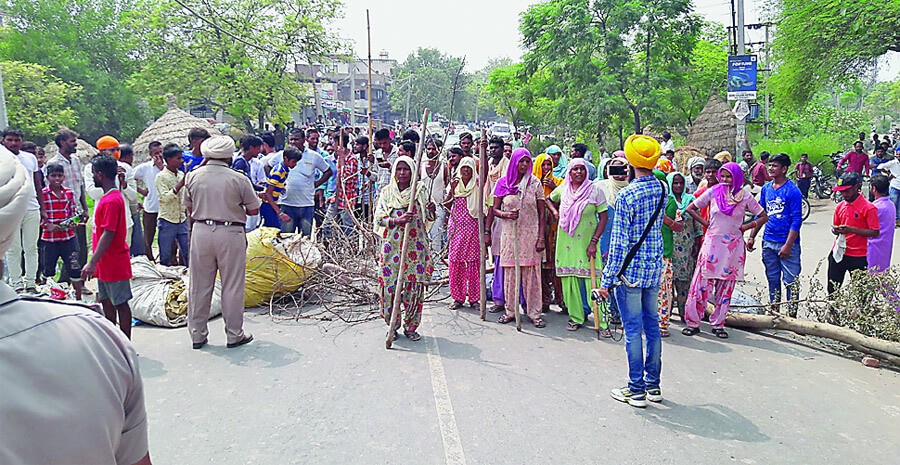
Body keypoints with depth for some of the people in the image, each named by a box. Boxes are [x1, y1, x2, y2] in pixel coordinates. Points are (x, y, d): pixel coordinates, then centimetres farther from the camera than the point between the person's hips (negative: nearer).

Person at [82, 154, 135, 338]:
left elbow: (108, 234, -24)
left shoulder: (112, 200, -20)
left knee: (121, 303, -1)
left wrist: (92, 262, -25)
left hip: (114, 263, -10)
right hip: (105, 264, 10)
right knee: (106, 301, 16)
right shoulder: (107, 197, 12)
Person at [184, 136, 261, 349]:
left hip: (201, 232, 3)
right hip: (230, 233, -3)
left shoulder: (193, 176, 2)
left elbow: (189, 209, 11)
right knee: (232, 286, 6)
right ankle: (234, 335, 13)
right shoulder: (238, 179, -8)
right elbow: (254, 210, 0)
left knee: (199, 286, 12)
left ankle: (197, 335, 20)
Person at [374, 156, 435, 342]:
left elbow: (430, 216, 5)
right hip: (391, 245, 0)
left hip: (414, 246, 0)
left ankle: (411, 326, 15)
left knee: (414, 287, 1)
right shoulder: (386, 192, 7)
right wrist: (398, 220, -15)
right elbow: (379, 218, 0)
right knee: (389, 286, 0)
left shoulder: (421, 191, 6)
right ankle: (392, 326, 17)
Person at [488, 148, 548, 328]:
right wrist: (505, 214, -14)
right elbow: (495, 209, 8)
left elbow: (541, 214, 2)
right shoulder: (503, 183, 4)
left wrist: (541, 238, -5)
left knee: (531, 273, 0)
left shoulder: (535, 183, 2)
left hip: (530, 234, -1)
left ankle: (534, 313, 7)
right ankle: (510, 311, 15)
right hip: (509, 234, 1)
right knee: (510, 272, 4)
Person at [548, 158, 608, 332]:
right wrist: (555, 212, 7)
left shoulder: (595, 190, -4)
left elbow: (603, 218, -4)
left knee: (592, 280, -5)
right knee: (570, 280, 6)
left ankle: (601, 321, 2)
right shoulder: (562, 189, 5)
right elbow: (550, 200, 27)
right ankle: (576, 316, 19)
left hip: (587, 242, -3)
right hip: (567, 242, 3)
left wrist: (594, 242, -11)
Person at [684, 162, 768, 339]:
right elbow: (690, 208, 7)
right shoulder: (713, 192, 0)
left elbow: (763, 217, 9)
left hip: (733, 246, 1)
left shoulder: (745, 196, 1)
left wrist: (746, 227, -3)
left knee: (726, 286, 7)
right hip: (713, 243, -1)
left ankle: (718, 324, 17)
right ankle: (693, 322, 5)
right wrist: (705, 222, -1)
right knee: (702, 283, -3)